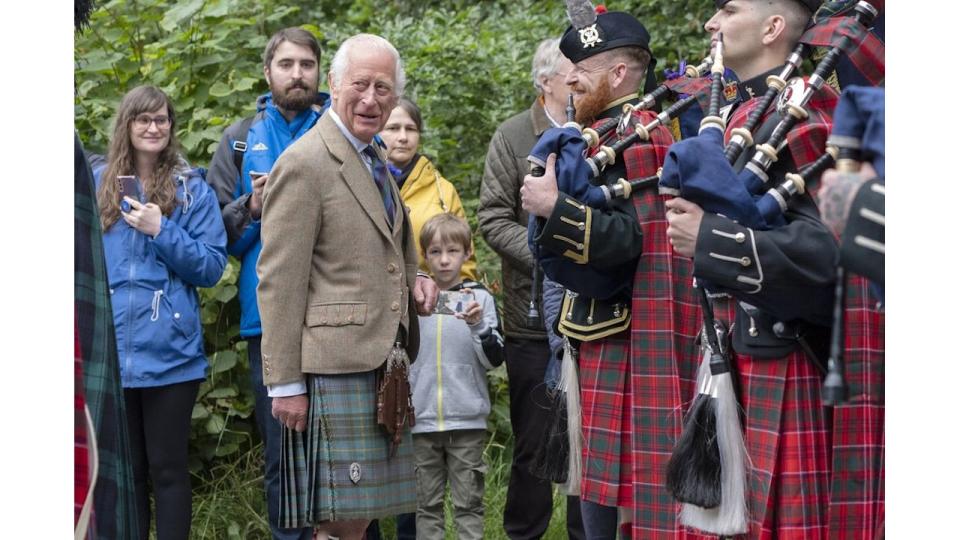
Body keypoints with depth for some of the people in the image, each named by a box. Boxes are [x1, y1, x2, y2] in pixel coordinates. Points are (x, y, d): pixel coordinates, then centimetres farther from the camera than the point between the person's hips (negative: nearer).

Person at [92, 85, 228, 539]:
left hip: (170, 353, -2)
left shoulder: (192, 188, 0)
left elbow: (212, 266, -4)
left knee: (167, 468, 5)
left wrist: (162, 231, -16)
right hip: (110, 352, 3)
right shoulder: (97, 184, 7)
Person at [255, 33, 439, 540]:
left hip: (382, 363, 9)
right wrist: (284, 382, -16)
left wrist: (413, 283, 9)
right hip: (334, 368, -9)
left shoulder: (374, 160, 18)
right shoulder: (303, 164, -10)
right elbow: (278, 283, -13)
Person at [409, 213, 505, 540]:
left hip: (467, 420, -2)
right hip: (421, 420, 2)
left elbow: (495, 359, -3)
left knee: (468, 502, 2)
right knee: (426, 504, 6)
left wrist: (478, 326, -18)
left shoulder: (480, 298, 2)